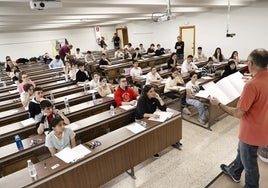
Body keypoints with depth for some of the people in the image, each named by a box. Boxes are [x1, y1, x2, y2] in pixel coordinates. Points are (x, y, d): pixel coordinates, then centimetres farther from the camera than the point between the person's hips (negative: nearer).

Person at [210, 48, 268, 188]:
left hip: (252, 130, -9)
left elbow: (238, 113, -29)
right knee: (241, 151, 30)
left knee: (249, 162, 16)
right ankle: (234, 172, 53)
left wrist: (219, 104, -17)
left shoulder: (252, 85, -34)